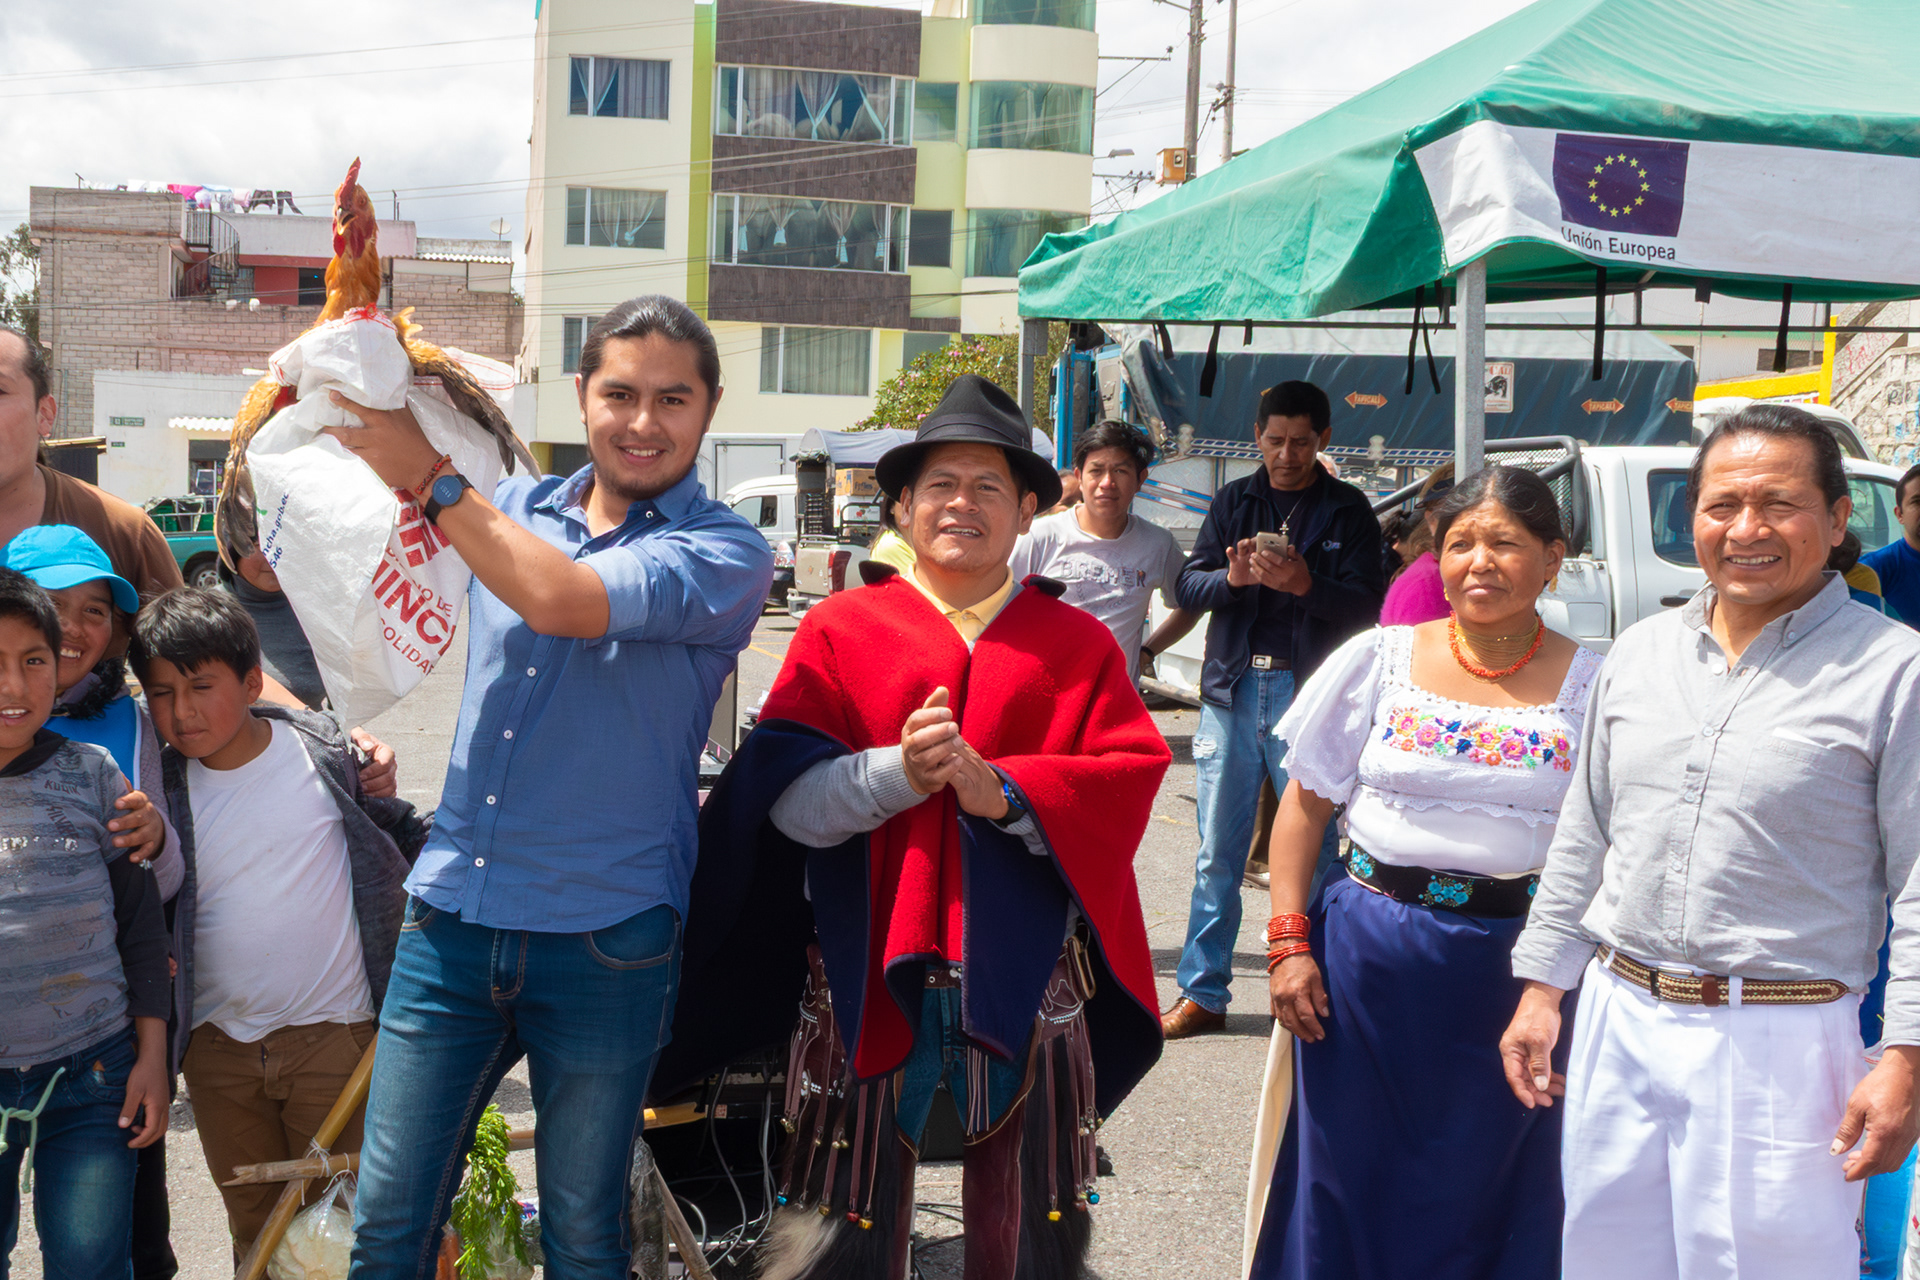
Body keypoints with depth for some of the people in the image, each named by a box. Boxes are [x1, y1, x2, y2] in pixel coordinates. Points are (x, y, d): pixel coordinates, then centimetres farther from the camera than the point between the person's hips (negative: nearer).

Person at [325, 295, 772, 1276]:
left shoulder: (727, 554, -6)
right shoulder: (511, 511, 9)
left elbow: (563, 601, -24)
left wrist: (431, 474, -16)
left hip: (603, 937, -4)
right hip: (452, 914, 4)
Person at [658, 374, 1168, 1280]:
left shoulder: (1078, 645, 8)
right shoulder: (840, 630, 5)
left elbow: (1128, 783, -4)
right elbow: (783, 796, -5)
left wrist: (1004, 791, -18)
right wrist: (896, 773, -21)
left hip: (1026, 984, 1)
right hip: (869, 978, -1)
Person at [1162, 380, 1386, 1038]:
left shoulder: (1348, 510, 4)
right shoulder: (1233, 501, 13)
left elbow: (1365, 607, -5)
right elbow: (1186, 586, 7)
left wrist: (1306, 585, -23)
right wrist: (1230, 577, -14)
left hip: (1308, 693, -3)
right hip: (1233, 689, 3)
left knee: (1312, 847, -1)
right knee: (1217, 852, 6)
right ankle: (1202, 992, 14)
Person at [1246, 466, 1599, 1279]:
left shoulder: (1592, 687, 0)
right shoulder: (1379, 661, 2)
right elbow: (1304, 808, 4)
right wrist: (1288, 942, -4)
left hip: (1518, 964, 0)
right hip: (1370, 958, 1)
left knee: (1486, 1193, 8)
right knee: (1348, 1175, 9)